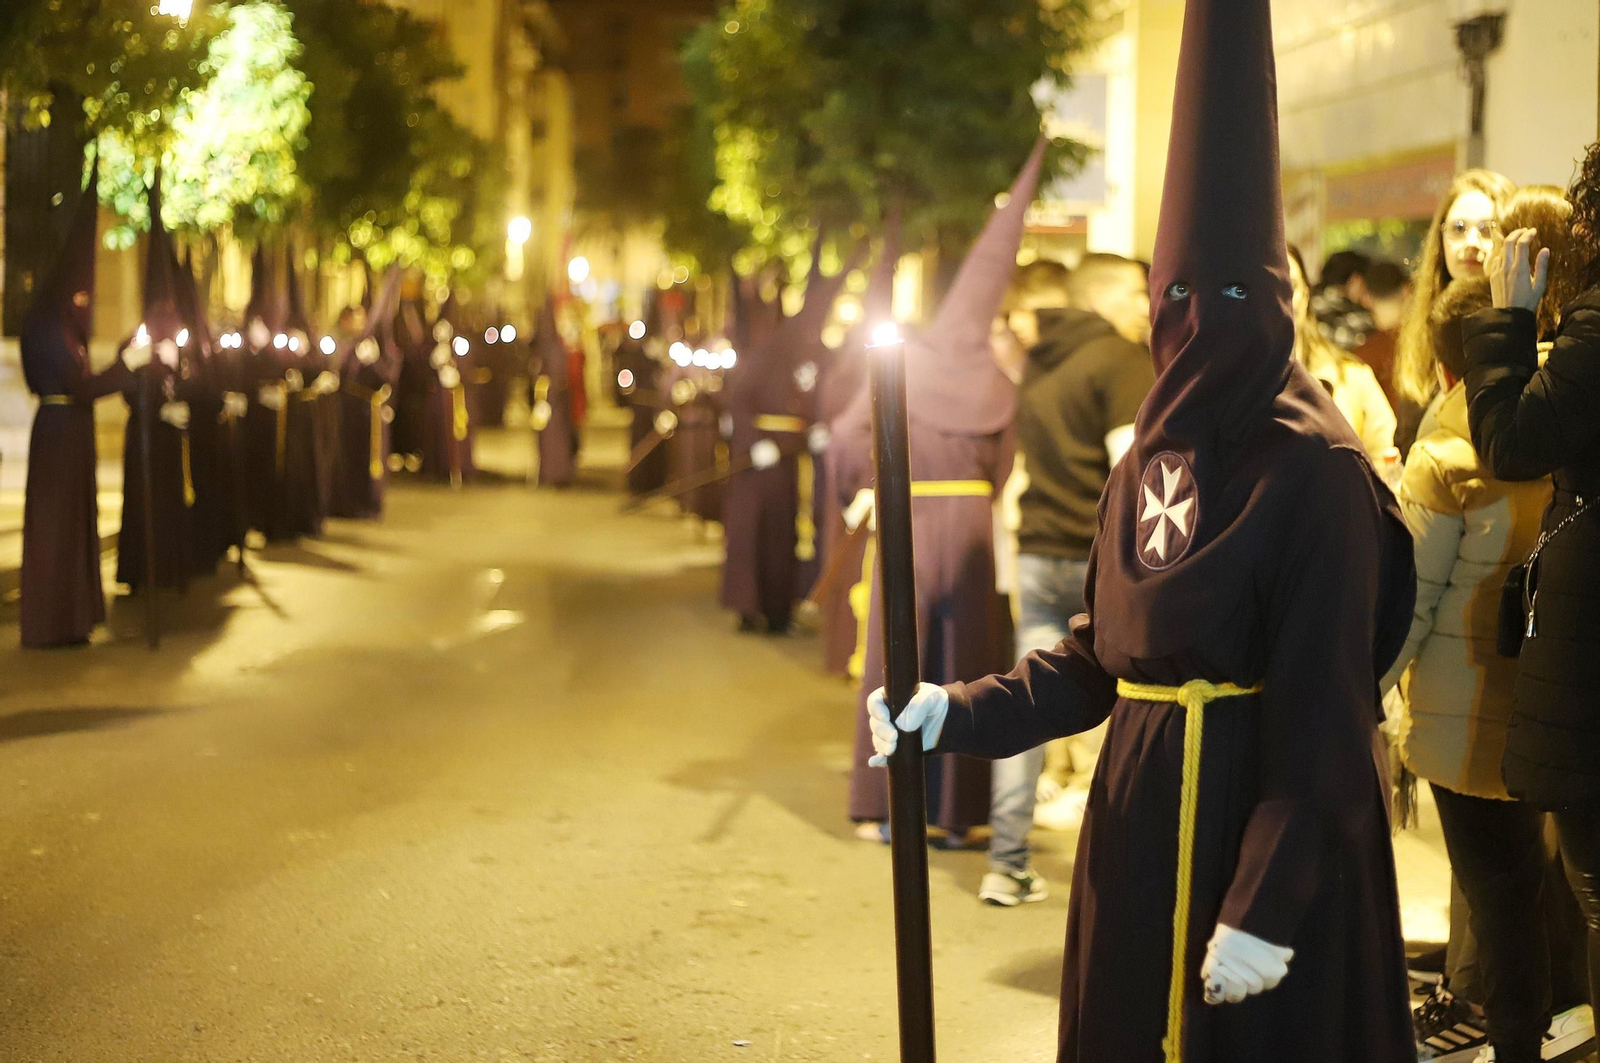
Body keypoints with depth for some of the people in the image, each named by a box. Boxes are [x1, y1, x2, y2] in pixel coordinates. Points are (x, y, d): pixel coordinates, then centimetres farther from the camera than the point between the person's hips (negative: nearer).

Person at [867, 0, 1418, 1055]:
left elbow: (1324, 706, -18)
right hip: (1142, 821, 7)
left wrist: (1269, 906, -22)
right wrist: (957, 714, 2)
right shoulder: (1150, 461, 10)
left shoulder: (1316, 470, -14)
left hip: (1264, 827, -7)